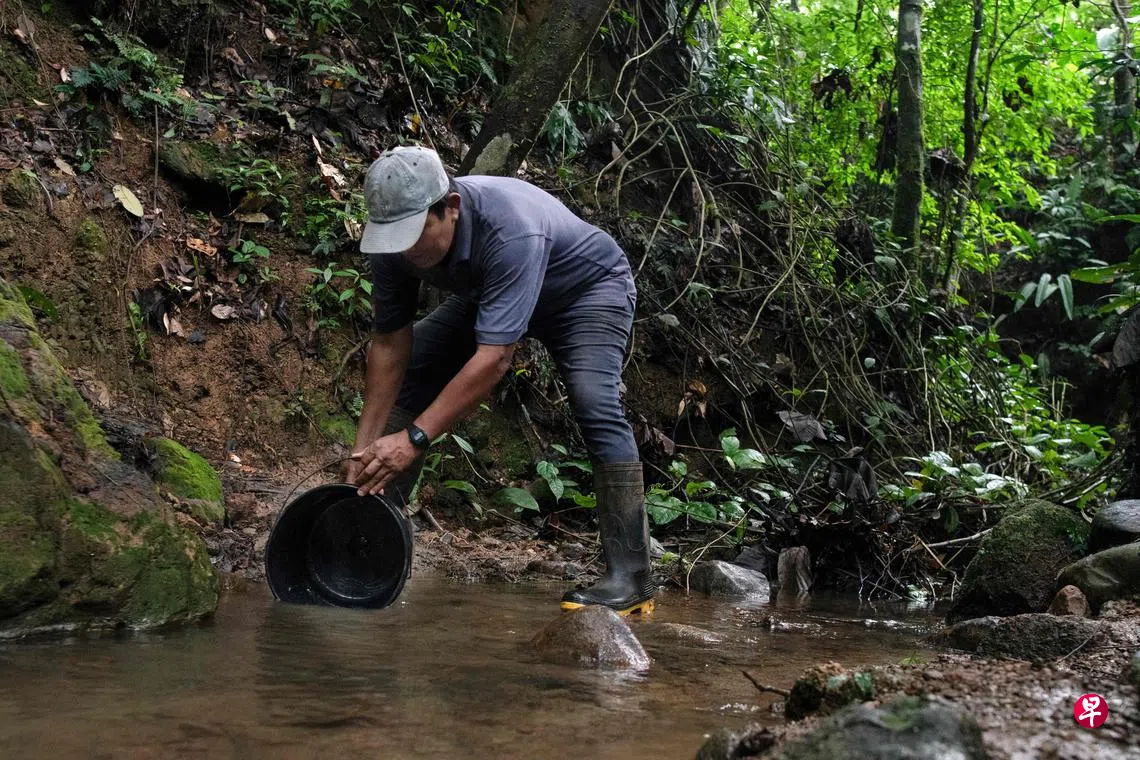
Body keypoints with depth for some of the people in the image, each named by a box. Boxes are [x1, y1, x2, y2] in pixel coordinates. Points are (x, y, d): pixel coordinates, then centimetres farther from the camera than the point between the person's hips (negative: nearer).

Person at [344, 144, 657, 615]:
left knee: (594, 400, -30)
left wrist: (414, 438, -47)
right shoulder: (394, 243, -24)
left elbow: (494, 358, -46)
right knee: (407, 376, -4)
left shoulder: (510, 232, -44)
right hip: (490, 293, 7)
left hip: (589, 287, -7)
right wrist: (364, 449, -19)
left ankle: (631, 577, -28)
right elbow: (389, 345, -15)